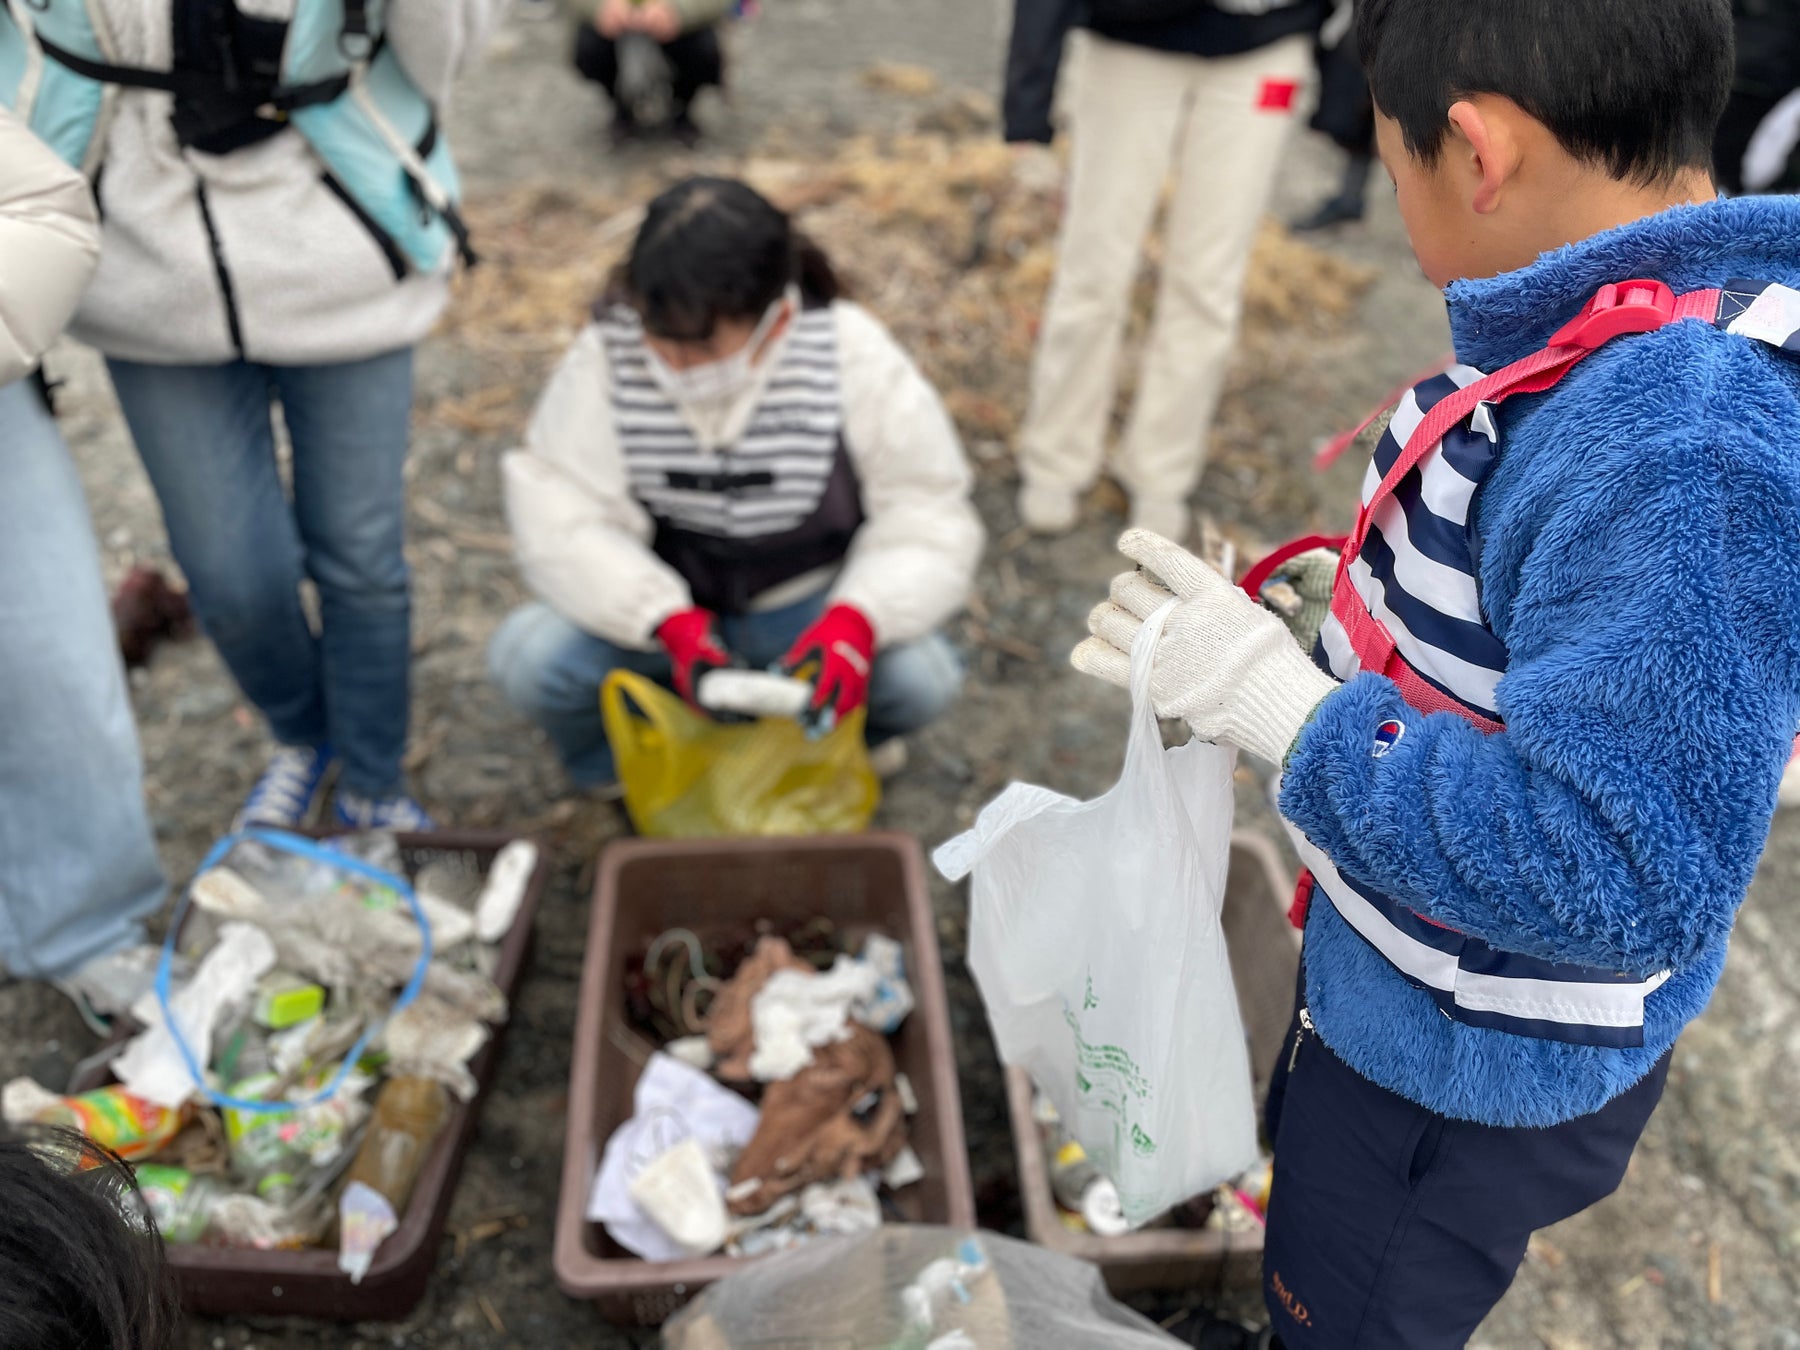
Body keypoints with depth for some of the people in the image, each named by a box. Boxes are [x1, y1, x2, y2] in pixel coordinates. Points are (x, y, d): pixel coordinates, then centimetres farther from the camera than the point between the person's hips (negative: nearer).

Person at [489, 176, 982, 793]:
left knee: (921, 676, -28)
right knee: (527, 656, -26)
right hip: (662, 599, 1)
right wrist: (670, 622, -35)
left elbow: (927, 510, -16)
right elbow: (562, 517, -20)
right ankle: (619, 767, 8)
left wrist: (858, 618, -34)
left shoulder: (854, 358, -18)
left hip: (806, 602, 0)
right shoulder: (605, 357, -17)